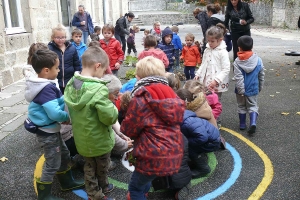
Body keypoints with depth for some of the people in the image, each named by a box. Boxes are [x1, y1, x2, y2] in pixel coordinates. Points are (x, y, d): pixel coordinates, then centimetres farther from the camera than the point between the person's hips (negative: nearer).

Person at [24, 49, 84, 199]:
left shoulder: (43, 85, 2)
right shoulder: (46, 89, -29)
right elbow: (55, 113, -35)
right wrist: (67, 117, -16)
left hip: (50, 129, 10)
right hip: (47, 132, -10)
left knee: (64, 154, 24)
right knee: (52, 164, 6)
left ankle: (67, 182, 43)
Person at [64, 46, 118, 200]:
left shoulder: (71, 84, -7)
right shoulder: (98, 89, -31)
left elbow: (70, 111, 6)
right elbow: (110, 117, -30)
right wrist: (114, 109, -11)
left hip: (81, 138, 6)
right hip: (99, 139, -6)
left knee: (89, 167, 25)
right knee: (102, 168, 20)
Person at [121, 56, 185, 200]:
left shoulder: (141, 98, -14)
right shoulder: (171, 95, 7)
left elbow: (128, 129, -7)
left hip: (154, 157, -7)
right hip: (174, 155, 7)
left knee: (135, 188, 16)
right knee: (144, 179, 30)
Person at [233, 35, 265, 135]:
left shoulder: (237, 62, -15)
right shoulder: (258, 60, -3)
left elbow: (238, 78, -20)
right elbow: (261, 76, 6)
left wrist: (241, 90, -16)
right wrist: (260, 87, 18)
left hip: (241, 89, -1)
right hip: (253, 89, 2)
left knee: (241, 106, 16)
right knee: (253, 106, 12)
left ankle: (242, 124, 25)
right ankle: (253, 123, -8)